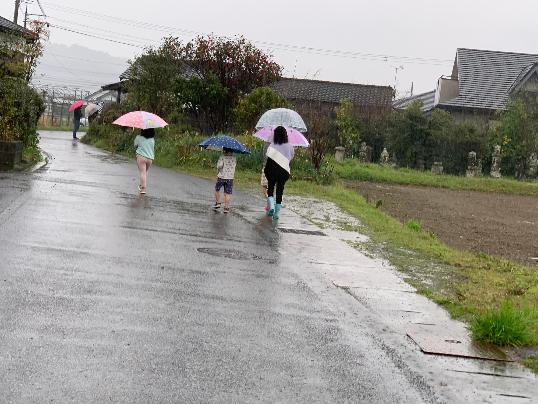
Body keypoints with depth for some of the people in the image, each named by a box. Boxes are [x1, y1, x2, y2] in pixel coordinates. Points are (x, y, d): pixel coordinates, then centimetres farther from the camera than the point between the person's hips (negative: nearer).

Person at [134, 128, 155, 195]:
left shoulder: (138, 137, -4)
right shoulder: (152, 139, 6)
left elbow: (135, 145, 9)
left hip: (141, 156, -3)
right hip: (150, 158, 3)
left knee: (142, 172, -3)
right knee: (145, 172, 20)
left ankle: (143, 188, -9)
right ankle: (142, 185, 28)